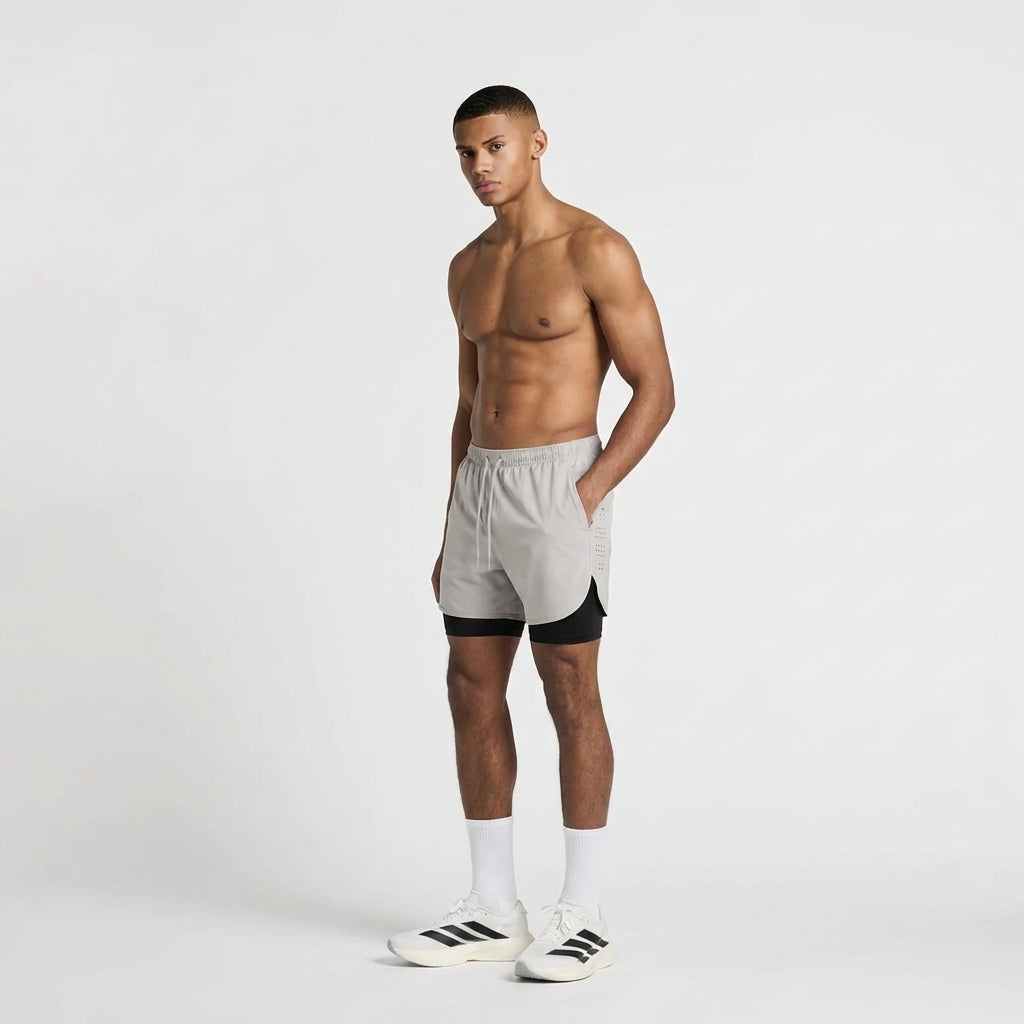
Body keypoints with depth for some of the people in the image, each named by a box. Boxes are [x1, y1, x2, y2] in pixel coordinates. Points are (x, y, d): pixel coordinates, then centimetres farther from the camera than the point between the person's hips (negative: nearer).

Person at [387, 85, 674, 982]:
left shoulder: (595, 251, -9)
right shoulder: (468, 268, 14)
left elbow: (655, 389, -10)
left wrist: (584, 499, -19)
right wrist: (452, 532, 16)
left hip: (559, 483, -7)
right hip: (479, 486, 7)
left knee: (571, 695, -3)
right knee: (473, 690, 6)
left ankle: (583, 917, 7)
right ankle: (492, 910, 15)